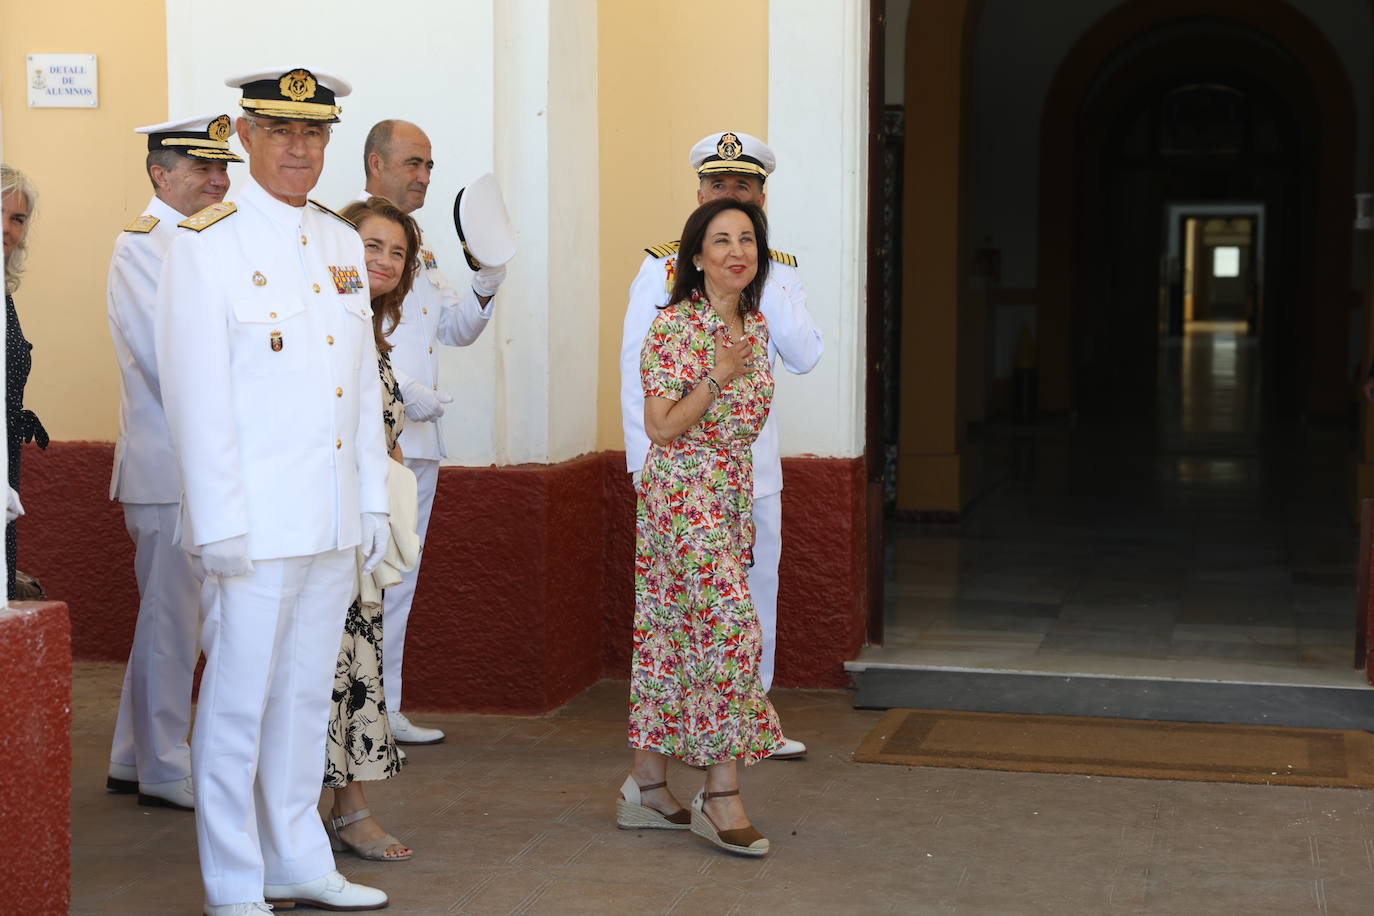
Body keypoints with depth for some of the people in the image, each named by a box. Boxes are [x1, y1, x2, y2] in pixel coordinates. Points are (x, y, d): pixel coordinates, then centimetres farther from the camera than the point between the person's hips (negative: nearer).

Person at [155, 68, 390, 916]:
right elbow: (196, 394, -11)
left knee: (308, 695, 14)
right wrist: (218, 523, -15)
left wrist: (374, 503, 12)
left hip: (334, 525, 6)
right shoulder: (205, 246, -6)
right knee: (238, 704, 1)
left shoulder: (343, 244, 13)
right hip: (254, 522, -6)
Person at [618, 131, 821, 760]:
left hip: (754, 459, 4)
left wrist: (761, 280, -10)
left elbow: (805, 357, -6)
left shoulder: (780, 273, 9)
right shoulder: (664, 269, 0)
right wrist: (644, 463, -8)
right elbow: (636, 373, -1)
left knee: (757, 584, 8)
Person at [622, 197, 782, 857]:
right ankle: (721, 796, -6)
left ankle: (646, 788, 14)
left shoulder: (755, 325, 12)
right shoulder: (674, 327, -12)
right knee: (730, 627, -13)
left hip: (730, 497, 8)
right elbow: (661, 428, -14)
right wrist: (717, 377, -22)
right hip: (681, 492, -8)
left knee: (674, 635, 9)